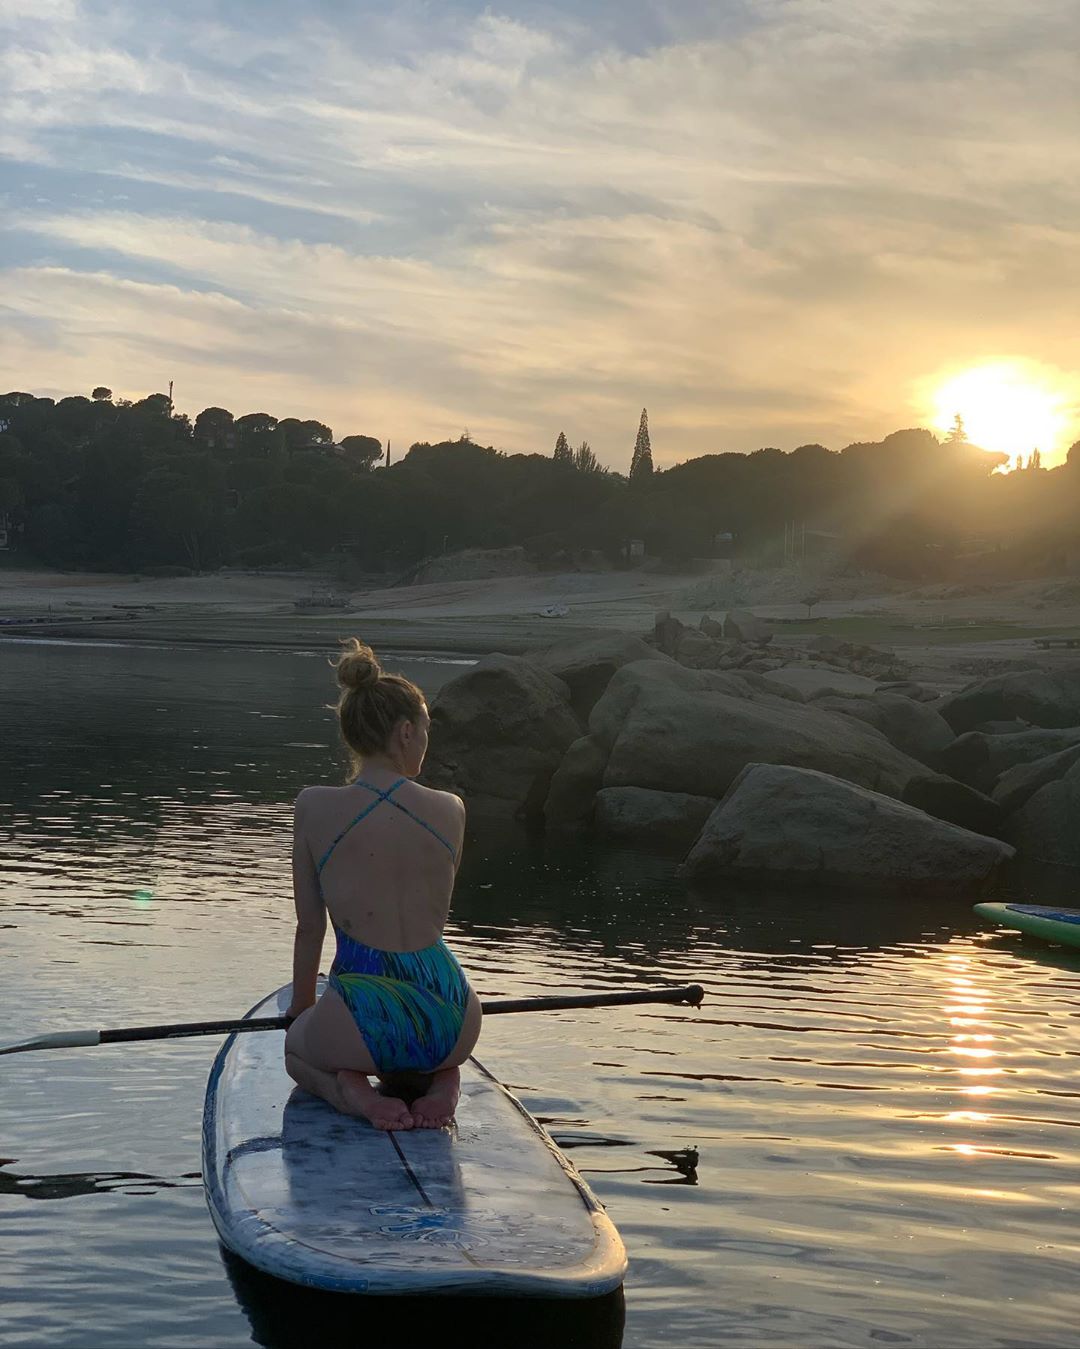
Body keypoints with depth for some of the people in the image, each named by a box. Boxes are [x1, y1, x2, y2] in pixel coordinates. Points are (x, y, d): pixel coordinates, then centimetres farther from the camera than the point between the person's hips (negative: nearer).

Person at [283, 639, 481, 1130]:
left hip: (363, 1027, -2)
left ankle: (350, 1088, 1)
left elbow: (310, 924, 3)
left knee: (295, 1048, 34)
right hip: (453, 1024, 2)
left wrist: (301, 1007, 19)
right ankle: (439, 1080, 5)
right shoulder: (451, 810, 0)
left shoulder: (315, 807, -6)